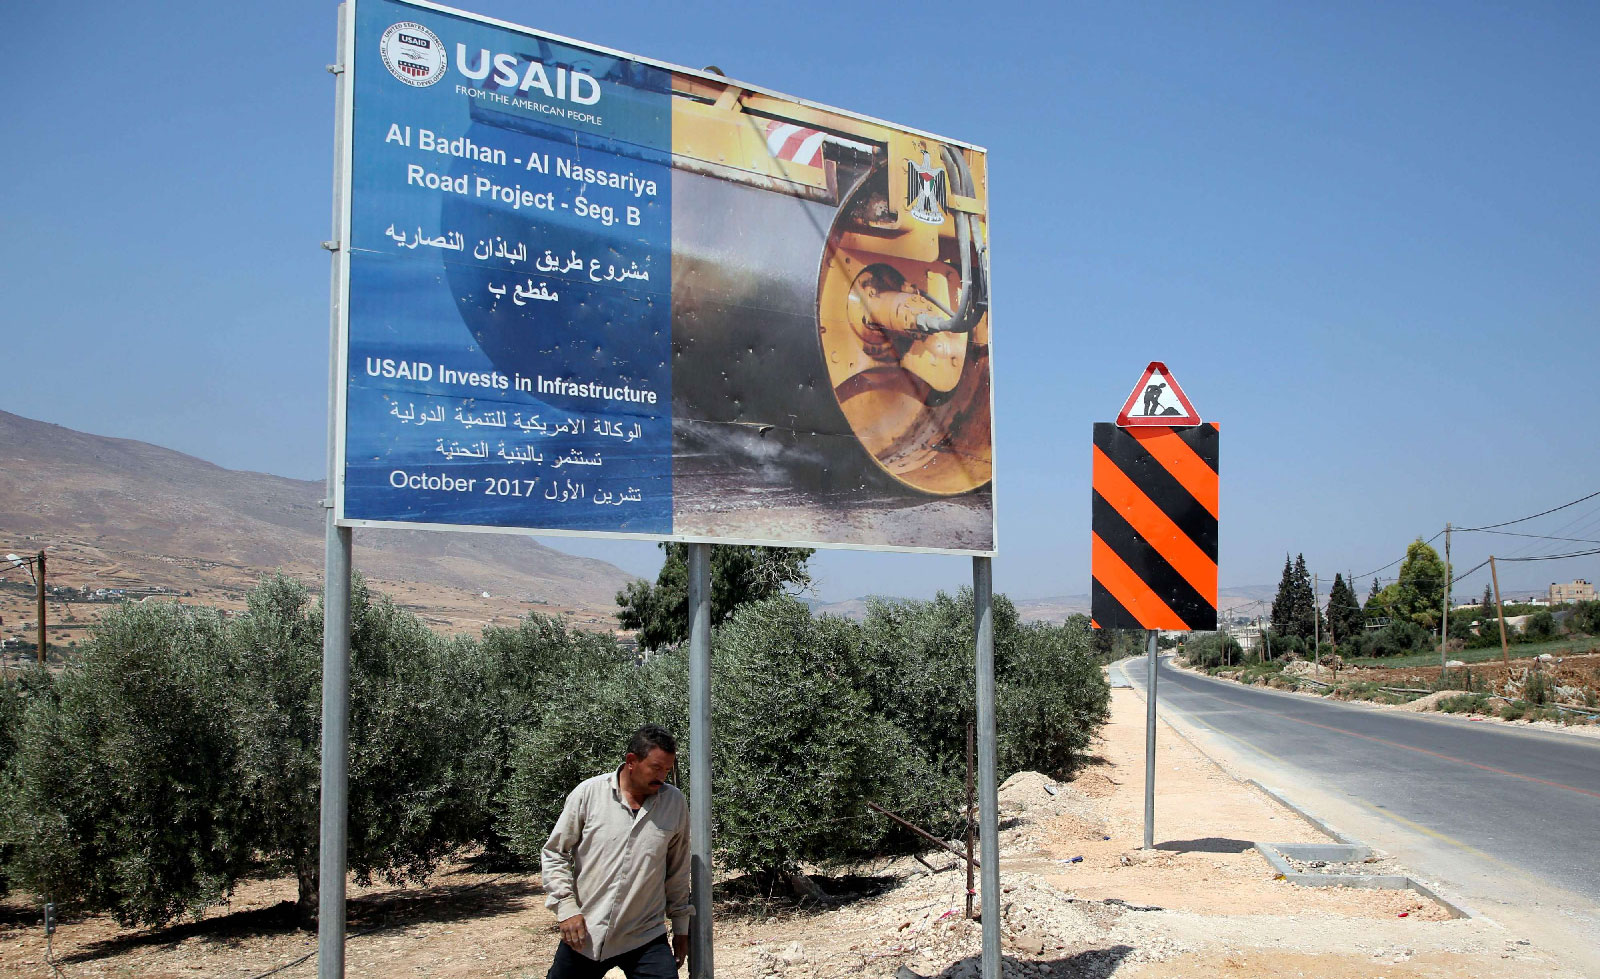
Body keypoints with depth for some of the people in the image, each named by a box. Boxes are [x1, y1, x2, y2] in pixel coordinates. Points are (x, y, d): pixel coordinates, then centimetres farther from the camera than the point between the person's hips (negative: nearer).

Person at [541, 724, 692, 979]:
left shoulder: (675, 802, 0)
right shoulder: (588, 793, -5)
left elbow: (678, 870, 10)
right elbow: (554, 854, 2)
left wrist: (681, 926, 13)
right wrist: (566, 908, -6)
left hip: (645, 939, 0)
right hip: (583, 934, 0)